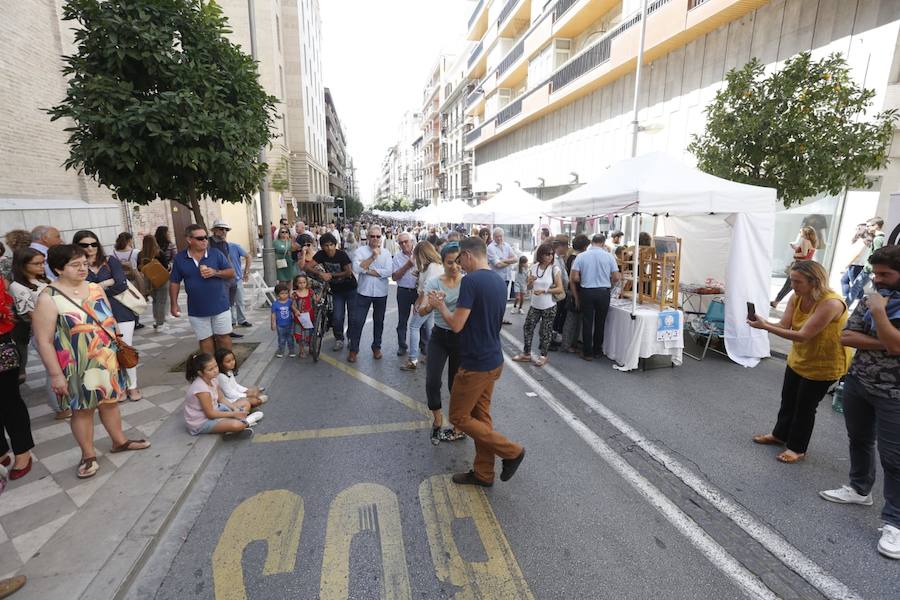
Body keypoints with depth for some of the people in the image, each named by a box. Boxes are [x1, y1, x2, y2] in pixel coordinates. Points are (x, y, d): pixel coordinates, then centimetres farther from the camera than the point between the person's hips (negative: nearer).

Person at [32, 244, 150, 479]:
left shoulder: (96, 289, 2)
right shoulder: (49, 298, -15)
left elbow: (109, 320, 12)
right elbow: (43, 341, -14)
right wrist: (55, 374, -14)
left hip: (108, 360, 5)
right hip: (79, 366, -5)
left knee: (110, 402, 18)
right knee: (83, 409, 9)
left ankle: (119, 441, 35)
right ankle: (88, 455, 26)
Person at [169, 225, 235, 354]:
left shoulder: (216, 253, -3)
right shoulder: (179, 258, 0)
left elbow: (231, 273, -1)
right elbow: (174, 282, 6)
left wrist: (215, 272, -19)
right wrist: (174, 304, 3)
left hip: (220, 306, -1)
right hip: (196, 310, 1)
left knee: (223, 337, 8)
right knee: (205, 340, 10)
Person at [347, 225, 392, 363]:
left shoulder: (385, 253, 1)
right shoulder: (360, 251, -3)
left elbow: (388, 272, -14)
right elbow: (356, 268, -19)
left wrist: (367, 271, -16)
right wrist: (373, 257, -21)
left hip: (381, 293, 2)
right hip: (364, 292, -1)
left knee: (379, 321, 13)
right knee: (357, 321, 0)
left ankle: (376, 347, 30)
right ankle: (353, 349, 15)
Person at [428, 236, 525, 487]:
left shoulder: (471, 280, -20)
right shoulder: (500, 281, 7)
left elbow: (456, 324, -22)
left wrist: (440, 306, -4)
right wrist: (449, 305, 20)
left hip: (475, 364, -9)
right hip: (494, 360, 9)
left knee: (459, 417, 7)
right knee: (480, 415, 17)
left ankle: (511, 451, 12)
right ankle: (483, 473, 27)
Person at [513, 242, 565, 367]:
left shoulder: (554, 269, -11)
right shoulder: (534, 268, 1)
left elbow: (560, 289, -14)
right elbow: (529, 287, 8)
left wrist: (544, 291, -23)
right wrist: (531, 281, -14)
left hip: (549, 306, -4)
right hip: (535, 305, 4)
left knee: (546, 331, 6)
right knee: (528, 327, 7)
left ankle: (544, 356, 22)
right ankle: (526, 353, 21)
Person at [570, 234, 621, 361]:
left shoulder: (581, 256, -5)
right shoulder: (609, 256, -3)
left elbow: (574, 277, -9)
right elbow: (616, 277, -2)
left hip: (586, 292, -1)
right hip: (603, 292, 1)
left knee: (587, 323, 6)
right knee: (600, 323, 13)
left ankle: (587, 353, 11)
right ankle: (597, 351, 23)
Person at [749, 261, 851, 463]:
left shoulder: (831, 303, -31)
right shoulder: (797, 298, -8)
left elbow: (803, 336, -35)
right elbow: (783, 326, -12)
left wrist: (765, 327, -39)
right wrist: (763, 321, -31)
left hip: (824, 364, -7)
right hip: (798, 359, 7)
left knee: (805, 406, 7)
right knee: (788, 399, 20)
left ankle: (797, 448, 26)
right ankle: (779, 435, 40)